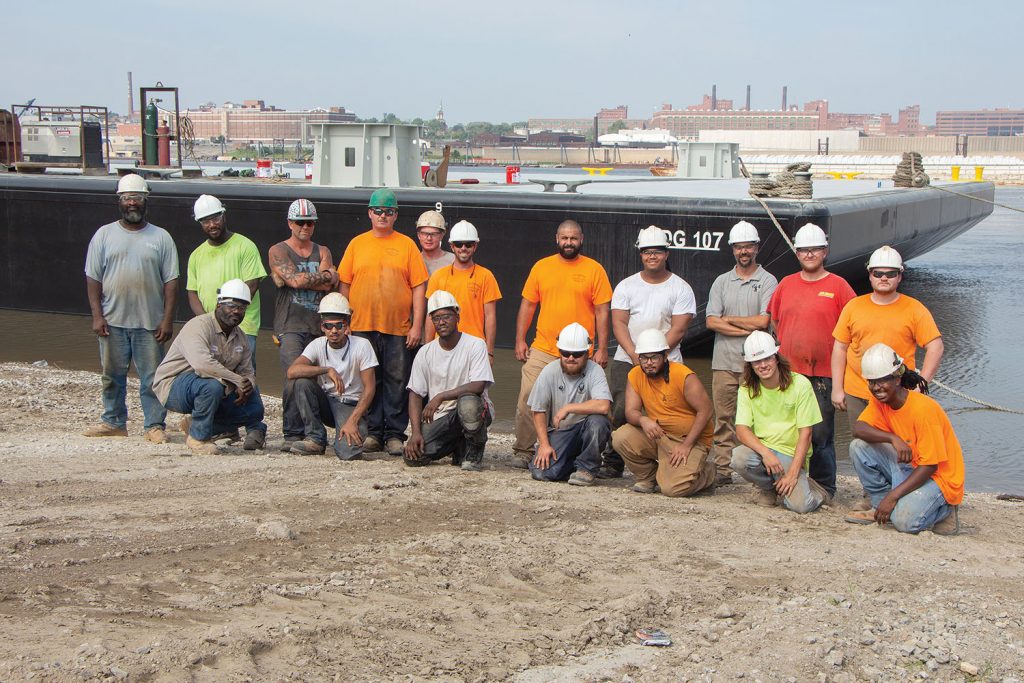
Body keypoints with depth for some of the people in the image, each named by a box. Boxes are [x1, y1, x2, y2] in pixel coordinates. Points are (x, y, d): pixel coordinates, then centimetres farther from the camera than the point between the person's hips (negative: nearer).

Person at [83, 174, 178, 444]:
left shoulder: (161, 237, 4)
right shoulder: (104, 235, 6)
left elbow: (171, 281, 1)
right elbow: (93, 278, 4)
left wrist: (167, 319, -7)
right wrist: (97, 316, -4)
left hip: (150, 323, -1)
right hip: (112, 321, 2)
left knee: (152, 376, 0)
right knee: (112, 375, 11)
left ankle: (154, 425, 9)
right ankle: (114, 422, 24)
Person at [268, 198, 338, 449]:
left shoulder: (322, 252, 18)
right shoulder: (278, 251, 8)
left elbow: (328, 286, 0)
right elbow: (295, 280, -10)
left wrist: (303, 279, -7)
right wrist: (326, 276, 0)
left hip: (318, 327, 4)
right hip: (290, 327, -4)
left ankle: (311, 432, 9)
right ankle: (293, 434, -14)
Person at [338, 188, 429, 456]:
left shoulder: (406, 245, 4)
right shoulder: (357, 244, 9)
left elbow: (418, 287, 2)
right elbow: (345, 285, 11)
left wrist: (417, 325, -5)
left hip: (398, 328, -1)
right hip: (362, 327, 1)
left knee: (397, 381, 1)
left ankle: (394, 434, 7)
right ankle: (372, 432, 12)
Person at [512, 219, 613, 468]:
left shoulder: (594, 269, 2)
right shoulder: (541, 267, 8)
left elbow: (602, 312, 0)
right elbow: (527, 305, 12)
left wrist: (602, 349, -5)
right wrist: (520, 341, 4)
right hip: (542, 351, 2)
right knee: (527, 401, -3)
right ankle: (522, 451, 9)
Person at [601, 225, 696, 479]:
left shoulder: (681, 288, 3)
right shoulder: (626, 286, 11)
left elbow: (678, 329, -4)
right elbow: (618, 323, 2)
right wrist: (634, 354, -12)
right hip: (626, 360, 2)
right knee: (621, 411, -7)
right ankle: (612, 463, 4)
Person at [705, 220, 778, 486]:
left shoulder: (767, 281, 2)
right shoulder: (721, 282, 12)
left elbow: (763, 321, -9)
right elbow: (711, 321, 1)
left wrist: (728, 319, -1)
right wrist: (748, 329, -8)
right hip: (724, 362, 3)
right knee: (724, 418, 4)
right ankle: (723, 469, 9)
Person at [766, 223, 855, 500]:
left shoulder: (838, 286, 0)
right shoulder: (785, 285, 11)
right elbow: (774, 322, 21)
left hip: (823, 374, -4)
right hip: (787, 372, 4)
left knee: (821, 434, -2)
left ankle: (824, 488, 8)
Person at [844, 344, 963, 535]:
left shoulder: (924, 409, -24)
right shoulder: (879, 401, -2)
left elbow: (930, 466, -24)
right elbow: (858, 428, -16)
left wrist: (892, 496, -27)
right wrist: (893, 438, -34)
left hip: (938, 476, -7)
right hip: (908, 467, 7)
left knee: (905, 521, -31)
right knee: (859, 446, -11)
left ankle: (943, 510, 2)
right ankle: (881, 507, 2)